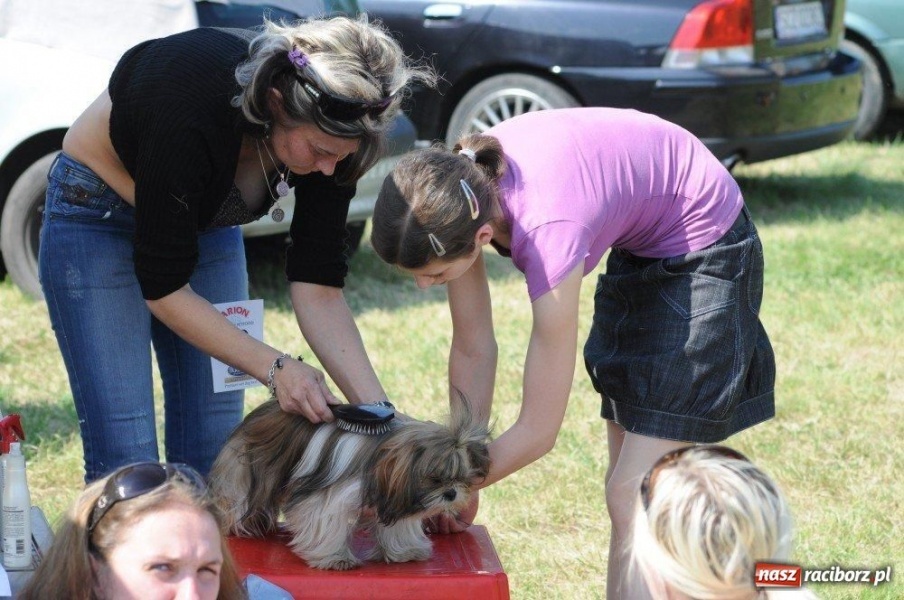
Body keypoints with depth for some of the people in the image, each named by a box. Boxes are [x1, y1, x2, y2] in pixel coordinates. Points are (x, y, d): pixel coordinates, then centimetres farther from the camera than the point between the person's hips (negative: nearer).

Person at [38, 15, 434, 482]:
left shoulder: (332, 133, -24)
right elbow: (163, 287, -29)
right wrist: (273, 367, -33)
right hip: (95, 216, -5)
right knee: (126, 460, -13)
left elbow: (317, 286, -18)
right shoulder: (189, 110, -39)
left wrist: (377, 411, -26)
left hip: (207, 224, 5)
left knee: (213, 450, 1)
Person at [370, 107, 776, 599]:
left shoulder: (547, 230, -38)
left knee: (633, 499, -10)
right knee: (627, 489, 14)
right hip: (637, 253, 8)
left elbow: (537, 432, -27)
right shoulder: (458, 190, -20)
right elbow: (472, 351, -6)